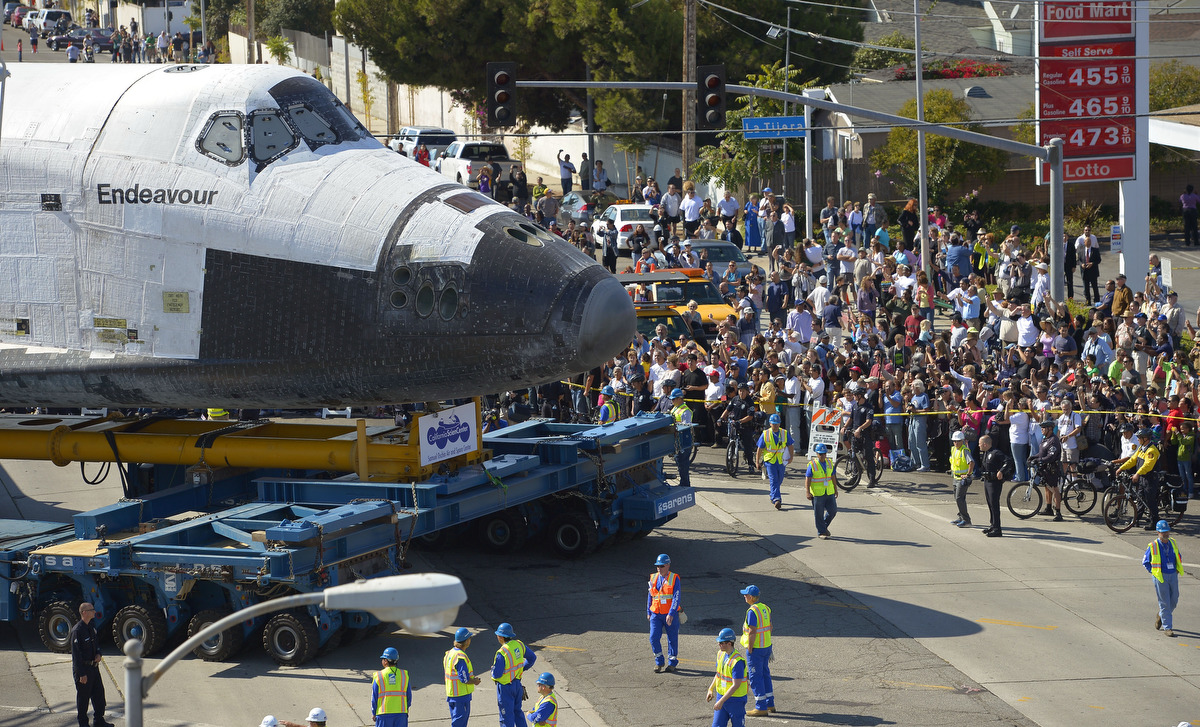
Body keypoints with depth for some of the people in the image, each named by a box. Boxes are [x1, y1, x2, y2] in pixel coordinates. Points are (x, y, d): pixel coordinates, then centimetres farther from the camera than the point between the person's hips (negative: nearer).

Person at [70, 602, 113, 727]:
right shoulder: (77, 630, -19)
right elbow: (76, 654, -20)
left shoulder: (91, 627, 8)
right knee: (83, 697, 3)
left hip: (93, 666, 8)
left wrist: (98, 654, 2)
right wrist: (82, 674, -21)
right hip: (83, 668, -8)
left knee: (99, 693, 13)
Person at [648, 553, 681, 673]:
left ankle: (672, 663, 23)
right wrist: (648, 612, 17)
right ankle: (659, 662, 9)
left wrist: (671, 614, -24)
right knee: (654, 638, -7)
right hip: (656, 614, 3)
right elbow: (650, 596, 16)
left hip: (671, 615, -3)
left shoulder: (674, 579, -9)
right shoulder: (653, 578, 5)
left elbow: (676, 598, -15)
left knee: (672, 639, 7)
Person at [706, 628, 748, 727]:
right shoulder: (721, 654, 3)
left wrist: (721, 701, -26)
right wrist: (711, 689, 13)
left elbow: (736, 685, -26)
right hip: (721, 696, 7)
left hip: (736, 700, -7)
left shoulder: (738, 661, -24)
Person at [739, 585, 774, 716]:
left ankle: (761, 708, 0)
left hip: (756, 648, -9)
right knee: (765, 674, 19)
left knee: (755, 677, -2)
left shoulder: (752, 611, -20)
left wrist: (750, 650, -16)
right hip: (767, 646, 9)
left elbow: (752, 632, -23)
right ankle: (770, 704, 25)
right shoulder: (765, 608, 7)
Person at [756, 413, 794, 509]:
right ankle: (776, 500, -22)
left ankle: (773, 497, 35)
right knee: (773, 480, -13)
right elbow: (760, 449, 4)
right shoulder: (765, 434, -2)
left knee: (779, 481, 13)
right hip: (770, 461, -2)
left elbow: (790, 446, 7)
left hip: (782, 461, 2)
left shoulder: (785, 433, 1)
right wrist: (758, 462, 4)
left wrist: (790, 457, -9)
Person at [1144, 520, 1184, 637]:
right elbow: (1145, 562, 0)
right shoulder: (1153, 546, -10)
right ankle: (1167, 628, 2)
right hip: (1160, 577, -5)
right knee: (1164, 602, -4)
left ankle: (1160, 617, 36)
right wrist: (1154, 572, -7)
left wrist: (1178, 569, 8)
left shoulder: (1173, 543, 4)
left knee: (1174, 600, 9)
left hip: (1173, 575, 5)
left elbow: (1179, 557, 21)